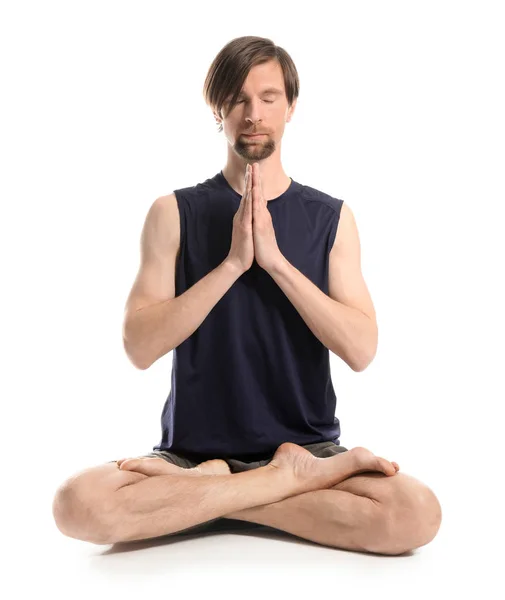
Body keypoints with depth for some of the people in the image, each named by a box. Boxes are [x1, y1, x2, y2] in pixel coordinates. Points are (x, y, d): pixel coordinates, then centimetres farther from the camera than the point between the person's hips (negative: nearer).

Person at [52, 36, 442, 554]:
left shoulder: (331, 217, 4)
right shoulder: (173, 213, 2)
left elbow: (360, 350, -7)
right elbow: (139, 348, -9)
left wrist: (275, 259, -16)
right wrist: (232, 263, -17)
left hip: (308, 444, 1)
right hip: (192, 450, 0)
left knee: (418, 513, -27)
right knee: (78, 504, -28)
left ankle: (203, 492, -10)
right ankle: (292, 477, -12)